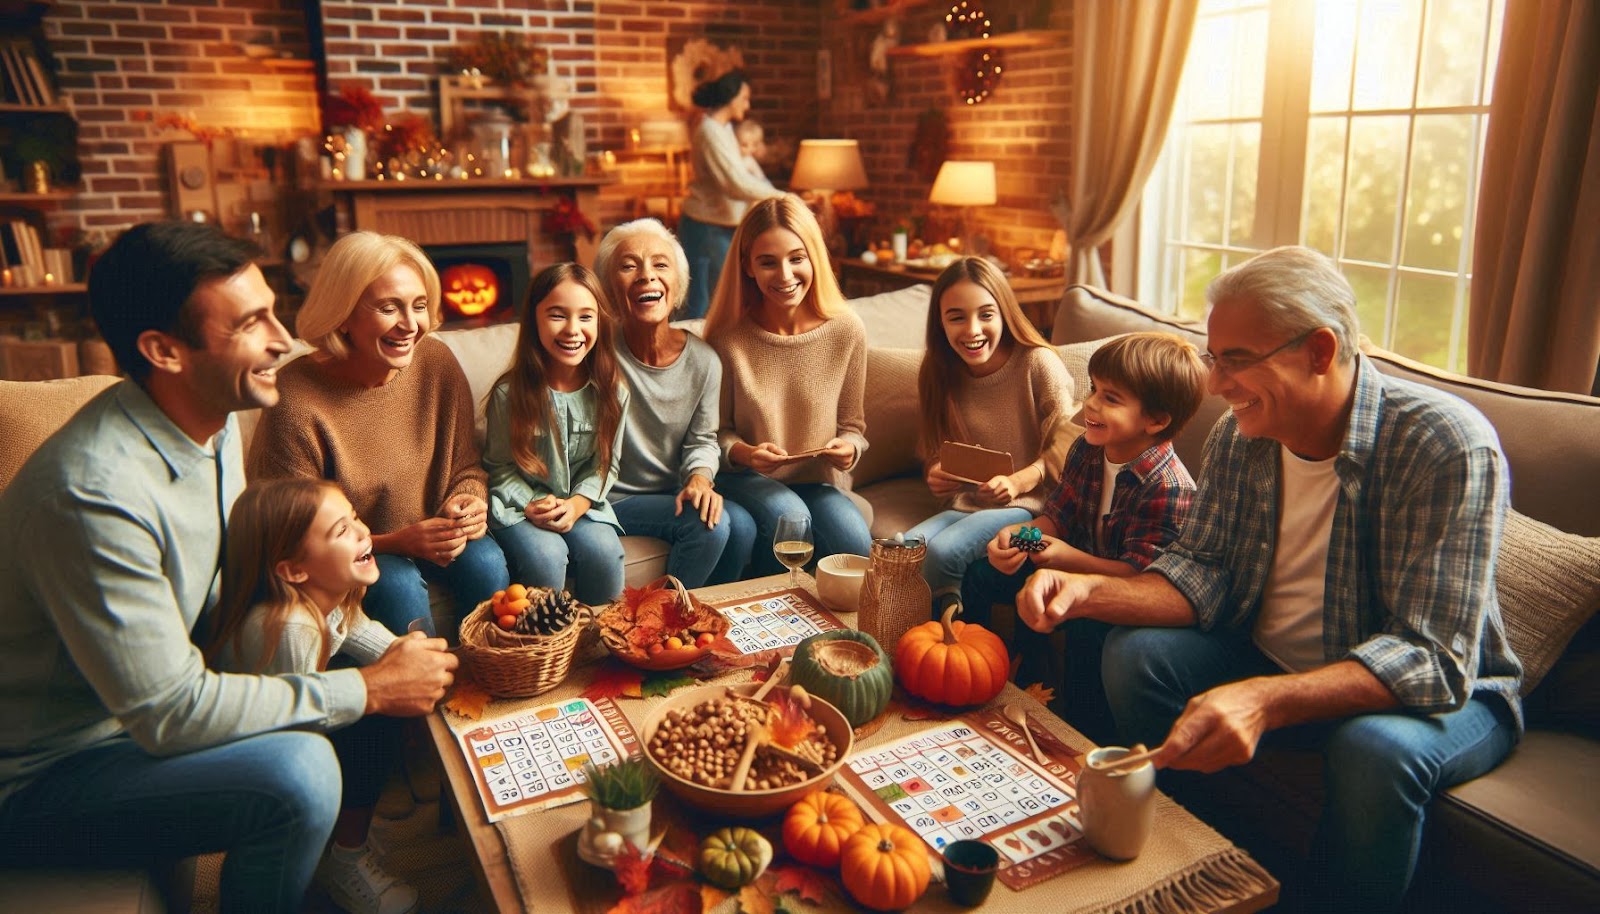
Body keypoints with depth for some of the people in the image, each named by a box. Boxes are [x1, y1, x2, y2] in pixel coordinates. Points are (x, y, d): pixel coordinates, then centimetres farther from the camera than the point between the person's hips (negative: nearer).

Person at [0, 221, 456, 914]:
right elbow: (169, 714, -29)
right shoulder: (95, 492, -32)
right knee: (299, 770, -30)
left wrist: (384, 650, -7)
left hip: (140, 705, 9)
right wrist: (369, 689, -23)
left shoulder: (214, 421, -4)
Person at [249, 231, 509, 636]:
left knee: (484, 560, -23)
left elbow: (467, 467, 3)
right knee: (398, 583, -30)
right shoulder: (296, 402, -22)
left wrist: (469, 501, -20)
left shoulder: (437, 362, -9)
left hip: (430, 538, 4)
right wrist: (396, 542, -28)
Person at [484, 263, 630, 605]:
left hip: (582, 502, 2)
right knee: (546, 555, -29)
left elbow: (605, 464, 2)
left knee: (603, 551, -25)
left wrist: (576, 505, -14)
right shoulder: (510, 393, -12)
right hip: (521, 504, -2)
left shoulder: (611, 391, -4)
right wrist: (532, 506, -19)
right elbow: (499, 467, -3)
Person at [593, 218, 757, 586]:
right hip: (615, 500, -4)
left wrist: (699, 476, -15)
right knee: (709, 524, -24)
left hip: (675, 493, 4)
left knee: (741, 524, -20)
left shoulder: (703, 360, -5)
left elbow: (702, 440, 5)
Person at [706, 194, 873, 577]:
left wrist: (848, 447, -17)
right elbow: (716, 431, 1)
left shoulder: (846, 330, -4)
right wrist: (741, 452, -21)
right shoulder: (728, 338, -8)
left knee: (855, 546, -28)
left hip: (818, 482, 2)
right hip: (745, 478, -1)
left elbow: (853, 425, 6)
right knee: (788, 516, -34)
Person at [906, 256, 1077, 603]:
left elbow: (1066, 443, -8)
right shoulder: (938, 374, 8)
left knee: (943, 550, -30)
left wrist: (1019, 481, -24)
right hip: (964, 506, 5)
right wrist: (935, 474, -7)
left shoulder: (1039, 364, -8)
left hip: (1027, 505, -5)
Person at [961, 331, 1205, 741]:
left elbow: (1141, 576, -27)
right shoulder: (1085, 450, -4)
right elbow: (1055, 518, 4)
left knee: (1087, 629, -38)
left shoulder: (1169, 488, -28)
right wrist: (1017, 534, -17)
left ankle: (1087, 740, -15)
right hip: (1073, 568, 8)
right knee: (980, 576, 6)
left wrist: (1070, 559, -33)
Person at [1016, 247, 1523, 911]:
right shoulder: (1239, 436, -8)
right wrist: (1089, 592, -24)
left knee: (1375, 748, -35)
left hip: (1440, 691, -5)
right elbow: (1203, 574, -4)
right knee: (1136, 653, -12)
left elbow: (1433, 658, -32)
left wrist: (1265, 702, -47)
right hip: (1274, 659, 5)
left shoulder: (1447, 446, -26)